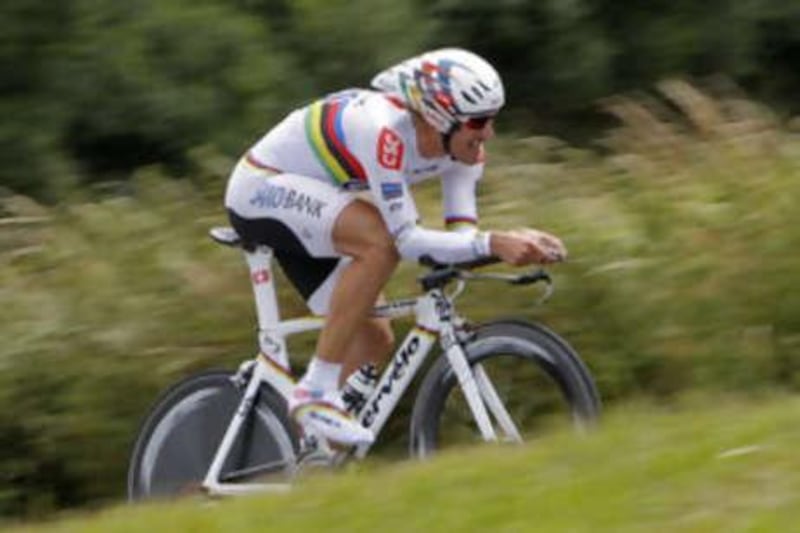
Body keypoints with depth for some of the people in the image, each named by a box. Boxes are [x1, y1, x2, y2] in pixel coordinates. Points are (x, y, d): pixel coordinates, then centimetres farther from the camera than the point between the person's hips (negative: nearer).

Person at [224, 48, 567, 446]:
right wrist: (493, 244, -42)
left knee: (374, 339, 1)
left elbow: (462, 234, -12)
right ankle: (316, 393, -26)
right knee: (381, 241, -32)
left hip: (308, 221, 9)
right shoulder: (384, 131, -35)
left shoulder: (458, 144, -9)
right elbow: (408, 241, -36)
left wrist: (523, 243, -29)